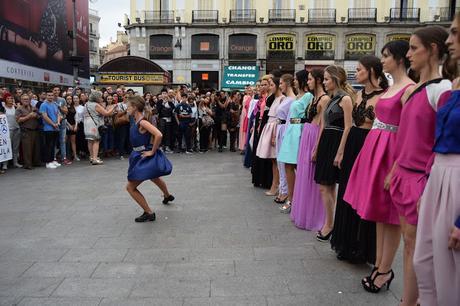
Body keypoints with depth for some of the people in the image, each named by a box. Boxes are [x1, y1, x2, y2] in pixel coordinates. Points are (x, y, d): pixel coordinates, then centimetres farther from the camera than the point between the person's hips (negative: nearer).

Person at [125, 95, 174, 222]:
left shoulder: (142, 122, -24)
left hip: (145, 158, -10)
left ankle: (149, 213, 1)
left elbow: (159, 135, -35)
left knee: (130, 187, -7)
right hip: (139, 156, 10)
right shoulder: (136, 121, 3)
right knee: (153, 177, 34)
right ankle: (167, 196, 60)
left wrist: (152, 151, -26)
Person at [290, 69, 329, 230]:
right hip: (306, 136, 9)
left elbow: (323, 125, -17)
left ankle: (313, 217, 14)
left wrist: (316, 148, -19)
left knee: (312, 178, 0)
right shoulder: (314, 98, 15)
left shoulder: (325, 99, -13)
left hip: (314, 137, -9)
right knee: (304, 176, 14)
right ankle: (304, 213, 28)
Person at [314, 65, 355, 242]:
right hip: (325, 142, 8)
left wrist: (340, 152, -19)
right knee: (329, 186, 11)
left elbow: (348, 128, -15)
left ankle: (329, 224, 8)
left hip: (336, 143, -8)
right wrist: (317, 148, 17)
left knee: (324, 186, -5)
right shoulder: (331, 99, 16)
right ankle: (330, 223, 20)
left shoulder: (345, 98, -10)